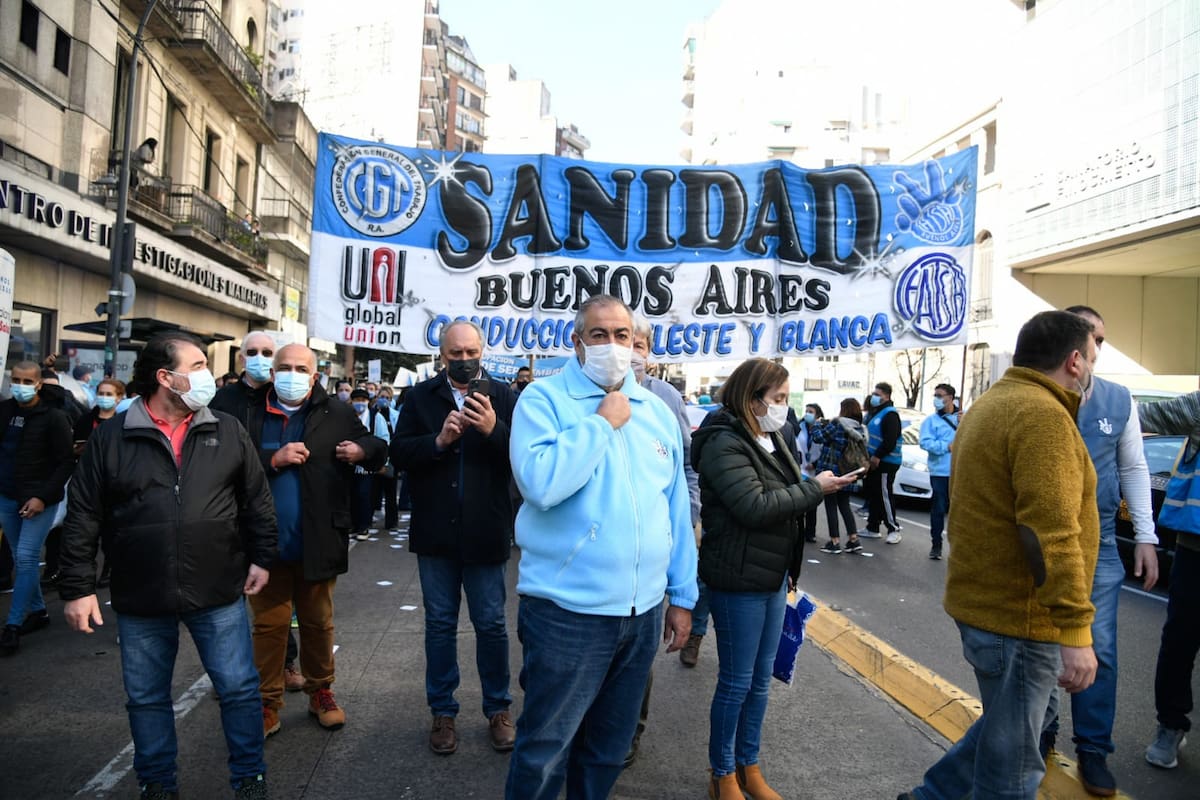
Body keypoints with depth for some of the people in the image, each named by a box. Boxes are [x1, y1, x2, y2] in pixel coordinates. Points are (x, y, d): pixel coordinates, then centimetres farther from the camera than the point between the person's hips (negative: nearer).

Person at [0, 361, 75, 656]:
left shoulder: (54, 417, -12)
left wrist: (43, 496, -17)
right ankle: (38, 611, 26)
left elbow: (67, 462, -11)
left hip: (40, 499, -5)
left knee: (26, 558, -8)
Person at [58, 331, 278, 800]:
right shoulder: (111, 438, -2)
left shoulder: (228, 432, 1)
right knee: (146, 698, 15)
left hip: (219, 592, 0)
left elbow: (257, 501, 6)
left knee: (239, 689, 6)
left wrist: (261, 558, 3)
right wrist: (77, 586, -2)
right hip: (140, 600, 0)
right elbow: (83, 518, 0)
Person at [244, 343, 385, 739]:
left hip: (317, 542, 0)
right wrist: (274, 460, -19)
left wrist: (363, 450, -13)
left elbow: (379, 448, 8)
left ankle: (320, 691, 33)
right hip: (267, 542, 0)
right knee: (269, 624, 10)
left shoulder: (338, 415, 0)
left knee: (318, 622, 15)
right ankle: (268, 703, 24)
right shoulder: (251, 417, 0)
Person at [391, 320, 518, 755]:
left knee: (491, 624, 10)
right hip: (435, 532, 2)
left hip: (485, 534, -1)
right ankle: (442, 711, 30)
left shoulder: (503, 396, -3)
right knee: (439, 625, 14)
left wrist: (494, 430, -27)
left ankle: (498, 709, 28)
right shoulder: (420, 396, 2)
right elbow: (399, 453, -5)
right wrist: (438, 440, -20)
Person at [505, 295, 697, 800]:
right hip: (568, 610, -5)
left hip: (643, 611, 5)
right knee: (544, 750, 8)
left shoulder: (656, 412, 9)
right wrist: (603, 422, -16)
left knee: (610, 748, 21)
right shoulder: (543, 398, -7)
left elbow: (676, 509, 12)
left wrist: (682, 596, 12)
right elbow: (540, 483, -25)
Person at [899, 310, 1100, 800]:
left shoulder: (992, 404, 14)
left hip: (984, 601, 10)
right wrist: (1075, 629, -23)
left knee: (1003, 732, 25)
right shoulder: (1043, 415, -19)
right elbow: (1052, 535, -26)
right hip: (1020, 615, -10)